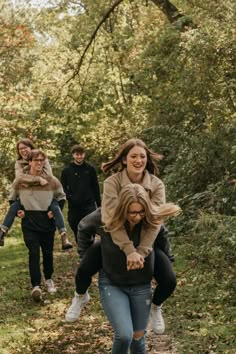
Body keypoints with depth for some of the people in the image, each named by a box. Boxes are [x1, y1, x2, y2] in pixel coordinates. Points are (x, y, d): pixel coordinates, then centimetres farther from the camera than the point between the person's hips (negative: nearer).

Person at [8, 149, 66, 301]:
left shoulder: (52, 180, -4)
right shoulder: (20, 181, -3)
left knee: (48, 252, 13)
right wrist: (18, 211, -2)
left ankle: (49, 279, 33)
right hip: (29, 223, -1)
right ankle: (36, 286, -17)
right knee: (34, 252, -12)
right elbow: (12, 198, 12)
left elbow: (62, 197, 11)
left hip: (47, 222, 1)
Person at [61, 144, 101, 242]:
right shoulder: (66, 171, 3)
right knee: (77, 234, 9)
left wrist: (99, 205, 5)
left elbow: (96, 188, 5)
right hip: (74, 207, 1)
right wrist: (69, 197, -13)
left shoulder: (90, 169, 3)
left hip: (89, 205, -1)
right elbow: (63, 188, 5)